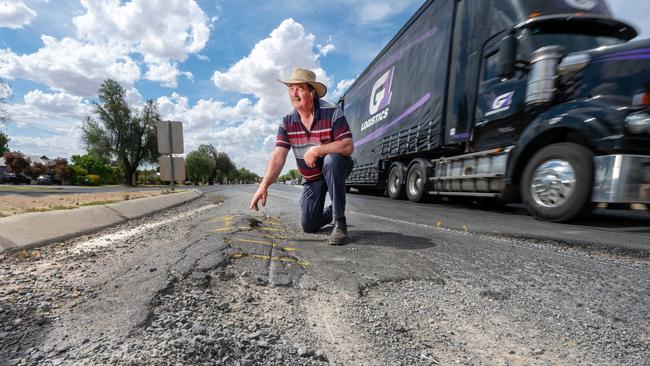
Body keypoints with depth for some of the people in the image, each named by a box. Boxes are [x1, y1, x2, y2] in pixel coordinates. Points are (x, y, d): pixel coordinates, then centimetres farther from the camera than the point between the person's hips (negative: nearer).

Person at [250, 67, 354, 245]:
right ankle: (331, 212, 37)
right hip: (311, 178, 4)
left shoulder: (332, 113, -20)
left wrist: (317, 150, -35)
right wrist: (264, 185, -31)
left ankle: (340, 222, -24)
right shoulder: (287, 122, -8)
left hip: (336, 169, -3)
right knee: (309, 226, 1)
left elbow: (349, 146, -27)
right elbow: (278, 156, -18)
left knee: (330, 159, -39)